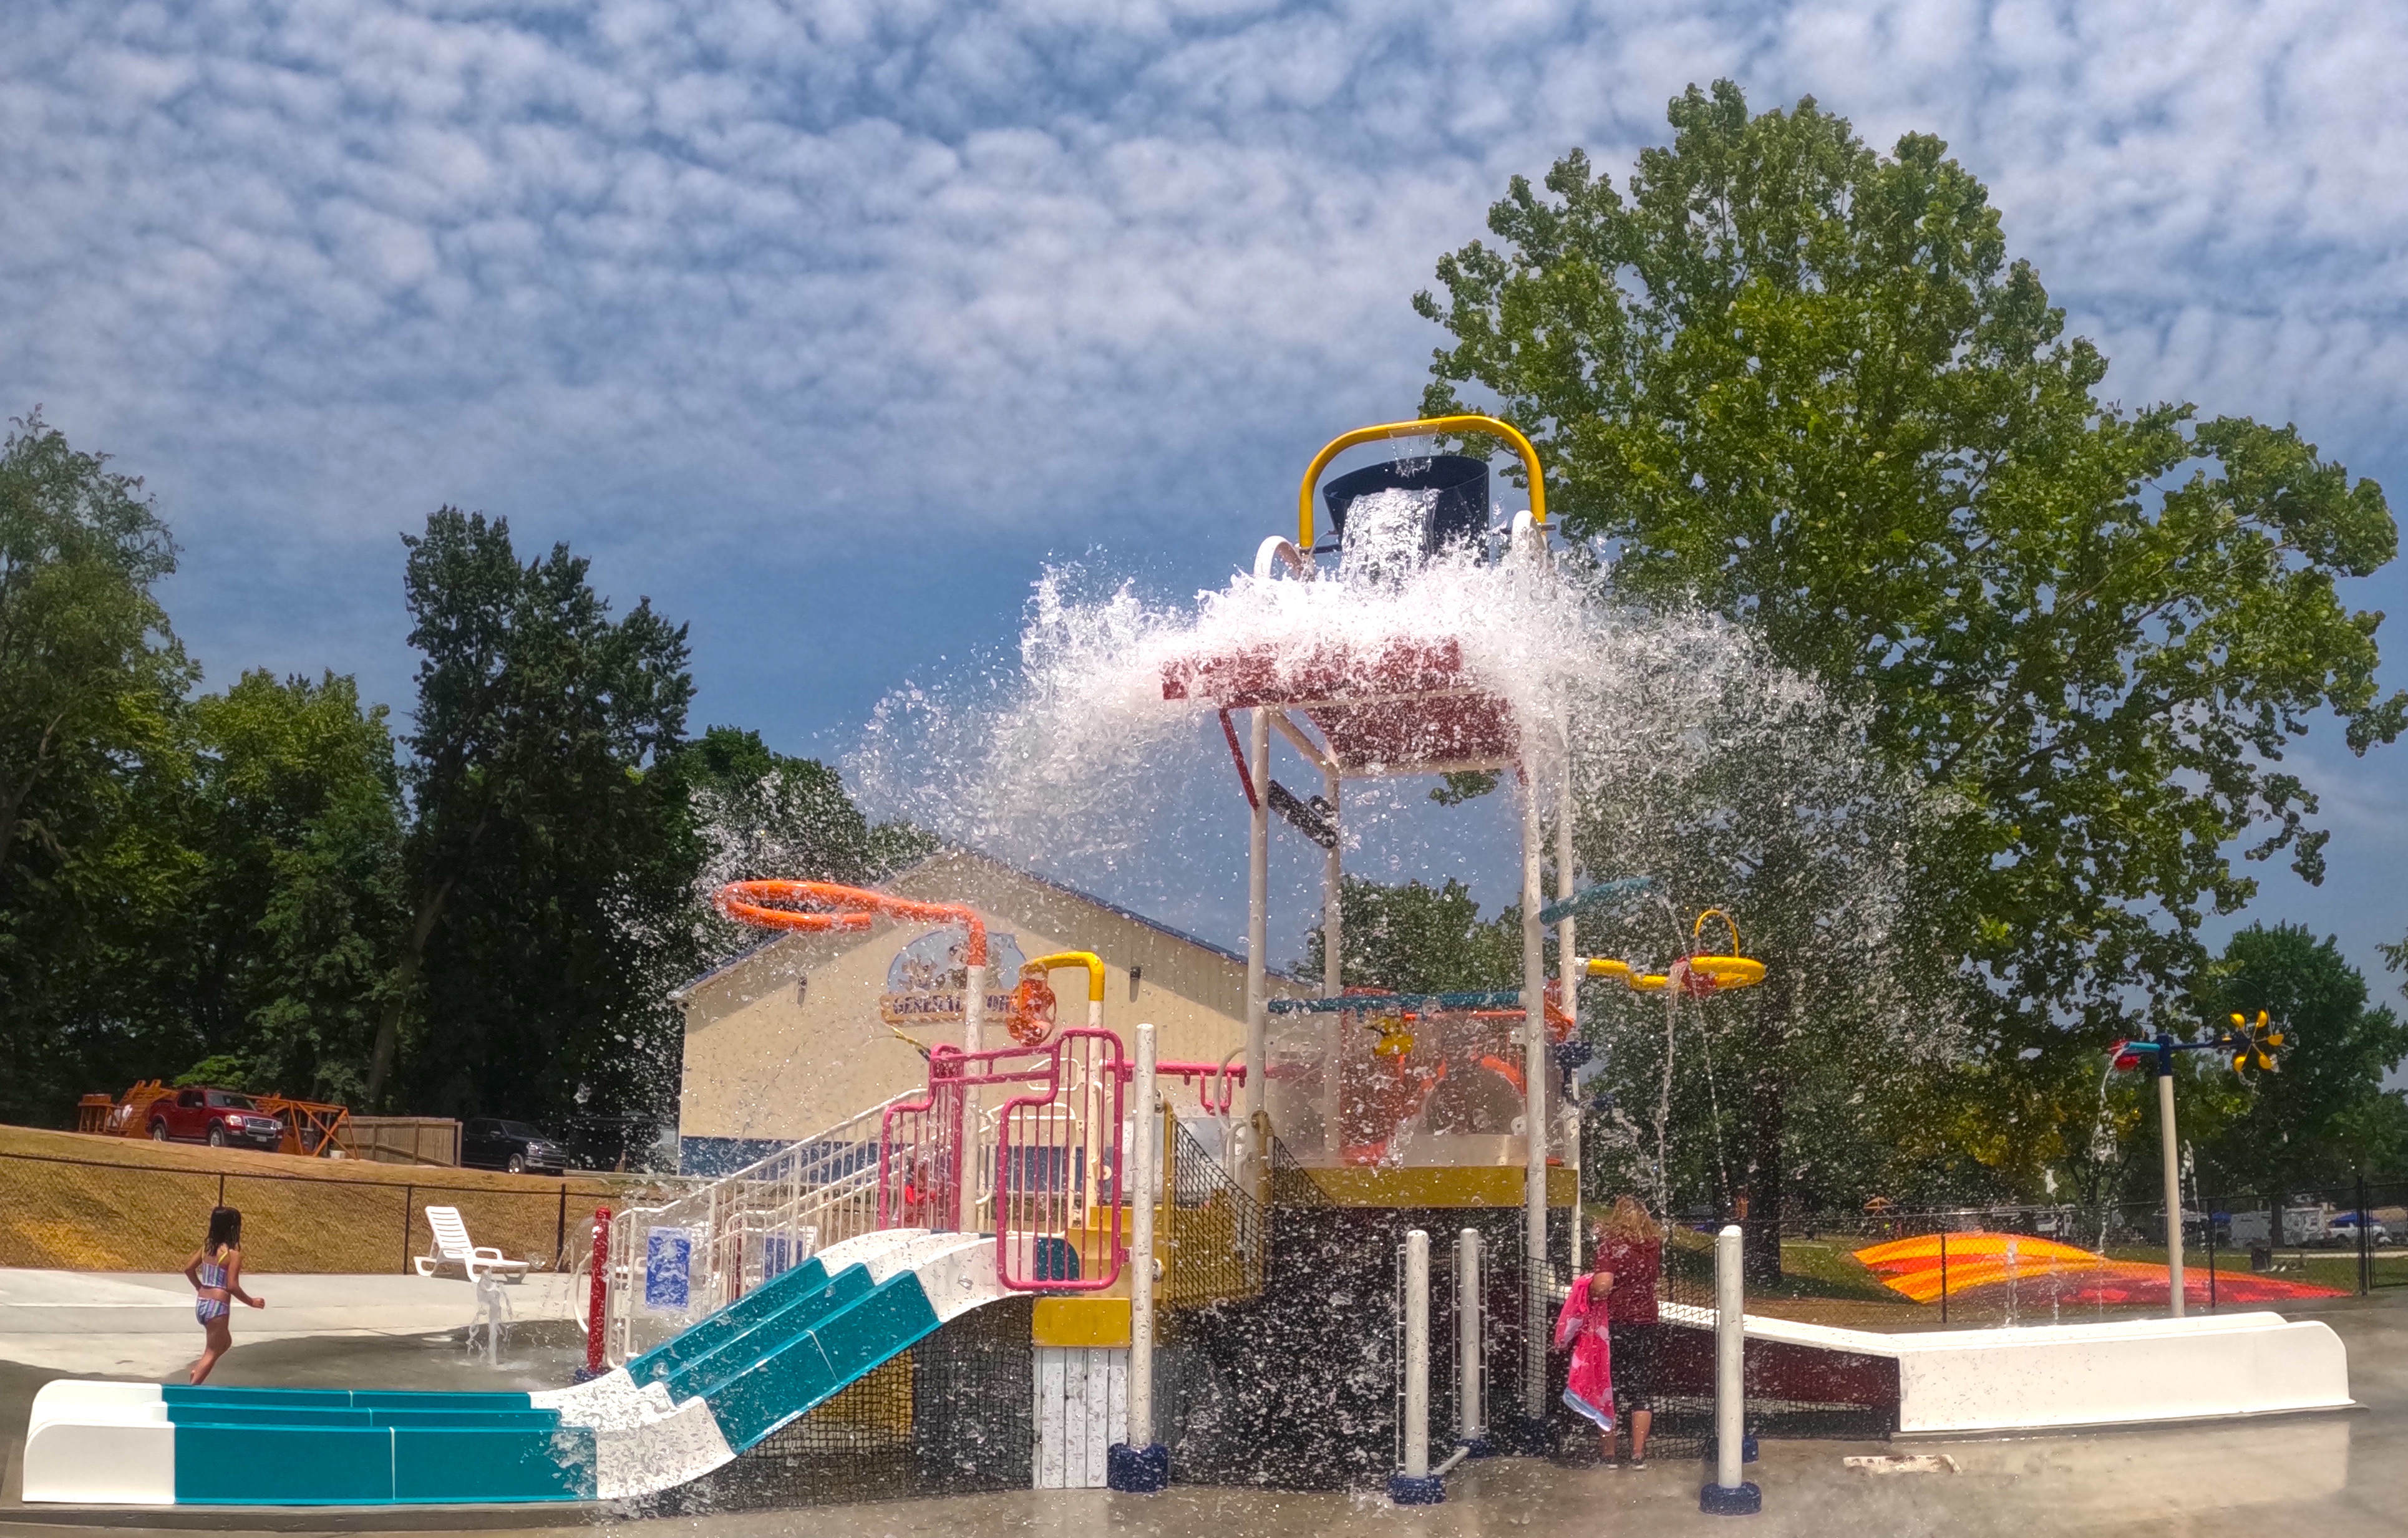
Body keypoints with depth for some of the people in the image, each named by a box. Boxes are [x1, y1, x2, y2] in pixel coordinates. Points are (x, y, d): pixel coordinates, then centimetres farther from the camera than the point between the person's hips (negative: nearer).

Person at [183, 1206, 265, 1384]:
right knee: (212, 1352, 4)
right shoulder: (233, 1253, -16)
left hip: (201, 1303, 8)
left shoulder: (207, 1246, 4)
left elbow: (189, 1269, 12)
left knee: (225, 1343, 26)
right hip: (218, 1306, -8)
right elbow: (232, 1286, -20)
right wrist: (251, 1302, -7)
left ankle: (198, 1371, 12)